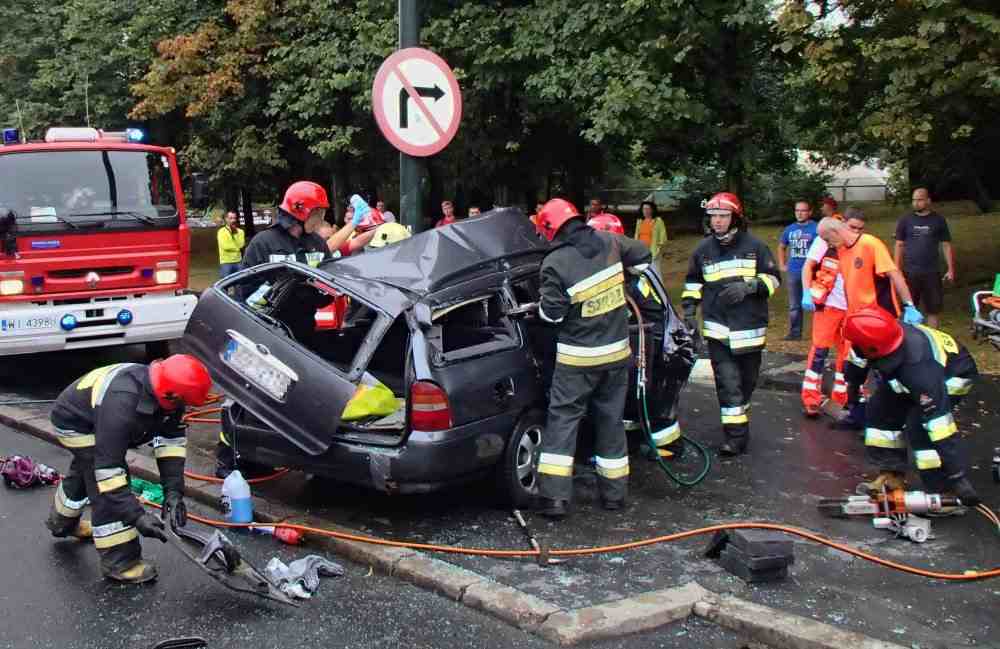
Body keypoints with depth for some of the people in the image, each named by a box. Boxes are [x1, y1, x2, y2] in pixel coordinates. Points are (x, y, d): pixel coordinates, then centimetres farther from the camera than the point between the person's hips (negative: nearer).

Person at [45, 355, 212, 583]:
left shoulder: (162, 388, -24)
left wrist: (173, 491, -22)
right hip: (74, 423, -8)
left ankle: (62, 522, 57)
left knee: (85, 473, 30)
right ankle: (119, 561, -7)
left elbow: (172, 440, -15)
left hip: (93, 415, 8)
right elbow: (108, 469, -43)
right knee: (107, 489, -17)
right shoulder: (121, 405, -46)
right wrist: (137, 516, -42)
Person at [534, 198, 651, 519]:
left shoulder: (554, 263, -17)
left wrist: (542, 305, 9)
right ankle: (614, 492, 23)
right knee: (611, 418, 14)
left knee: (563, 419, 3)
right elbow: (642, 257, 14)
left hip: (577, 358, -5)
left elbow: (552, 313, -13)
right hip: (617, 350, 5)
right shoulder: (608, 242, -2)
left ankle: (554, 496, -2)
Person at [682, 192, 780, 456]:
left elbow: (773, 278, 0)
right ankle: (736, 435, -7)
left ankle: (741, 416, 38)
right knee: (727, 382, -9)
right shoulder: (703, 249, 6)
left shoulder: (754, 246, -1)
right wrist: (689, 309, 7)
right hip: (717, 328, 0)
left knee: (747, 380, 14)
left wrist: (749, 287, -18)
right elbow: (693, 282, 18)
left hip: (750, 327, 0)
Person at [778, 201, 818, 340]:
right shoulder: (790, 229, 11)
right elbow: (781, 247, 26)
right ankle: (795, 332, 19)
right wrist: (782, 265, 17)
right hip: (793, 272, 6)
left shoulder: (816, 228, -6)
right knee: (794, 305, 11)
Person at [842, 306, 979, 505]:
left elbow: (940, 423, -43)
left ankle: (944, 489, -14)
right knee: (880, 410, 1)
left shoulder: (919, 369, -44)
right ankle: (892, 473, 13)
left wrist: (957, 475, -42)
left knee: (918, 424, -26)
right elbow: (858, 360, -1)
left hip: (953, 374, -8)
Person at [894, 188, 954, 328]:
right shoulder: (905, 220, 3)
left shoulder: (938, 220, 3)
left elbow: (946, 245, 6)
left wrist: (950, 269, 1)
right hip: (909, 272, 0)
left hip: (932, 272, 0)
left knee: (933, 309, 5)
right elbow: (899, 246, 5)